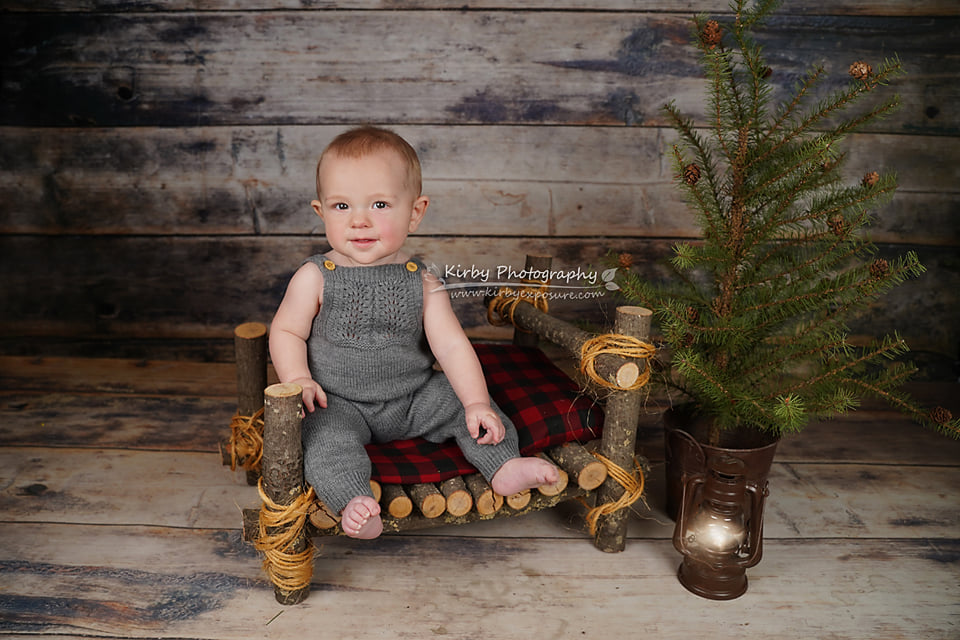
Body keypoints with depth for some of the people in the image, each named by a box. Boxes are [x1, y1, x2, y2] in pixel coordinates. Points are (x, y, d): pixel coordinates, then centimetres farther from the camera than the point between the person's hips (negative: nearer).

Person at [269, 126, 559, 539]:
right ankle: (354, 502, -34)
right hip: (340, 403, -2)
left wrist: (477, 402, -19)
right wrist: (298, 379, -20)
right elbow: (286, 331, 0)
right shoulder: (315, 278, -9)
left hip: (413, 397, 2)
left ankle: (504, 467, -4)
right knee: (325, 434, -29)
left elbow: (452, 344, -8)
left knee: (463, 402, -10)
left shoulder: (421, 282, -6)